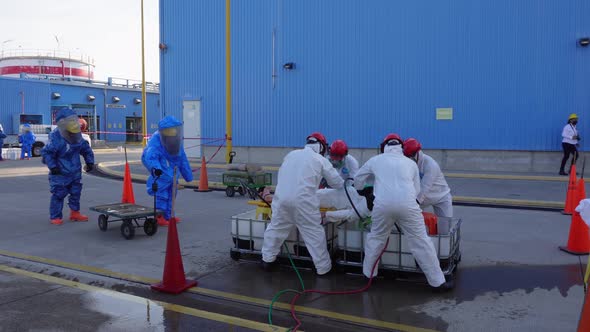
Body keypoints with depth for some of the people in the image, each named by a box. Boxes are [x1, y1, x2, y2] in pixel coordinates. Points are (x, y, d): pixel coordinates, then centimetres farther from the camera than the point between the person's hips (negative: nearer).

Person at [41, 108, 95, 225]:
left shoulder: (77, 137, 1)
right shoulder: (56, 138, -20)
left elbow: (86, 149, 14)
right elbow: (46, 152, -19)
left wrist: (90, 161, 9)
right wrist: (52, 166, -25)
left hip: (75, 172, 7)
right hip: (60, 173, -7)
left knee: (76, 193, 14)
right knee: (58, 195, -4)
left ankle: (75, 213, 28)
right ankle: (55, 217, 7)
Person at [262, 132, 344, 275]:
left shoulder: (290, 154, 18)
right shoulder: (321, 160, 8)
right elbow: (337, 182, 13)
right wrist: (344, 185, 37)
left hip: (282, 197, 4)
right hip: (303, 201, -4)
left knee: (276, 228, 20)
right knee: (314, 233, 7)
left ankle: (267, 260, 30)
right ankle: (323, 267, 14)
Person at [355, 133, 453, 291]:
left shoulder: (375, 160, 22)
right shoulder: (411, 163, 22)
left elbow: (358, 179, 35)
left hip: (383, 204, 0)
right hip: (407, 204, 0)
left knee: (375, 238, 22)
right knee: (421, 242, 7)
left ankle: (368, 273, 32)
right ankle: (438, 282, 14)